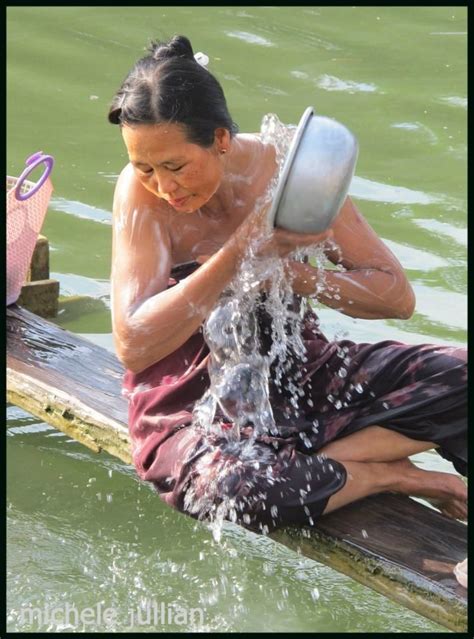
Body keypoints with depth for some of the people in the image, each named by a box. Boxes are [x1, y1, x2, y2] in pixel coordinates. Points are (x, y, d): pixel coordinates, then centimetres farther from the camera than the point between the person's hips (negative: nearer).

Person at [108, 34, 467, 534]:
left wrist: (287, 272, -25)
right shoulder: (142, 191, -17)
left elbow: (398, 297, -8)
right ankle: (391, 475, -11)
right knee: (230, 487, -38)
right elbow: (133, 347, -27)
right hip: (192, 406, -3)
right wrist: (241, 250, -30)